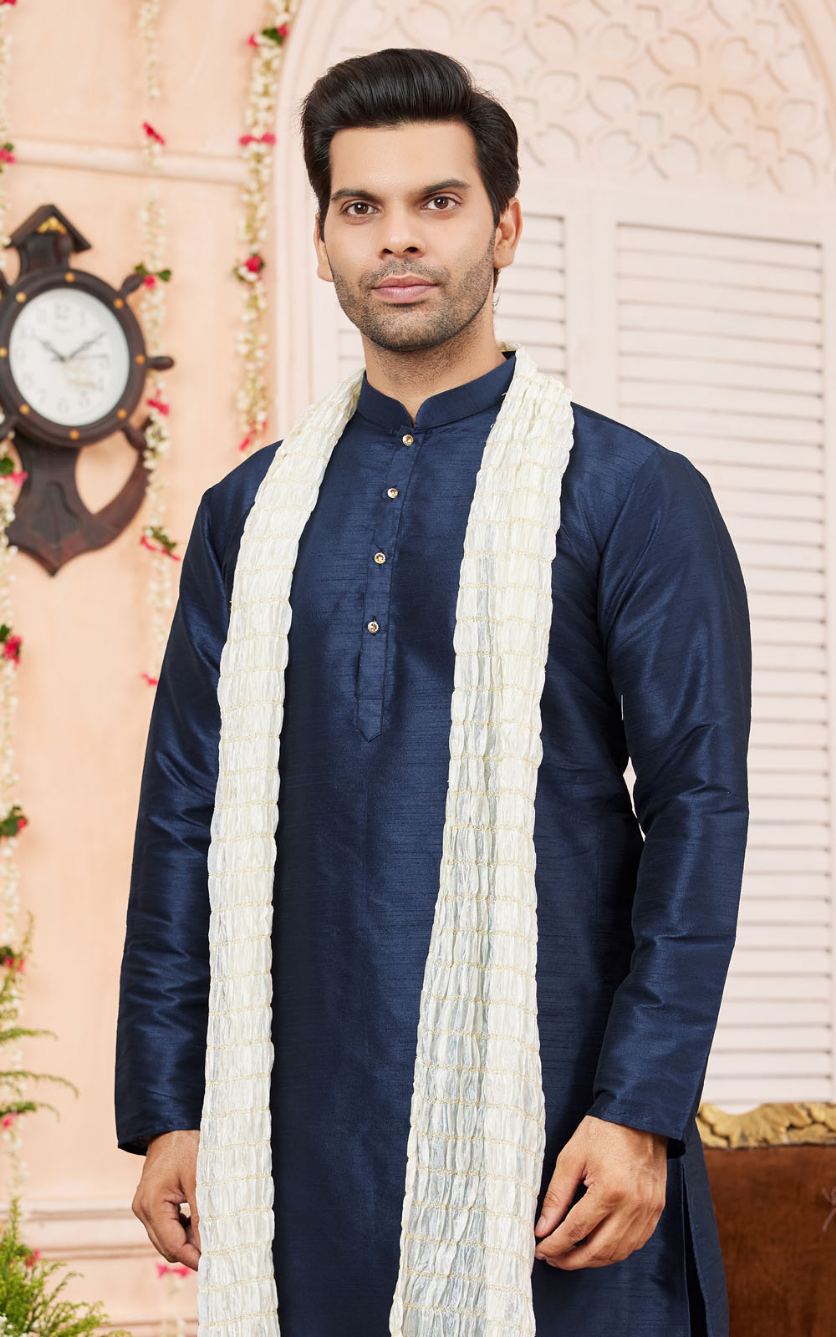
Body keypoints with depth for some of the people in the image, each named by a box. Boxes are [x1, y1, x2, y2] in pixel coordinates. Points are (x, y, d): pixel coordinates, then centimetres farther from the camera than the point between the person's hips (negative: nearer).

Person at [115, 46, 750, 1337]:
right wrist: (166, 1109, 5)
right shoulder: (249, 512, 10)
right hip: (310, 1118, 3)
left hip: (549, 1107, -3)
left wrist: (640, 1111, -12)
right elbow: (185, 810, 10)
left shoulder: (633, 493, 0)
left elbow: (700, 809, -4)